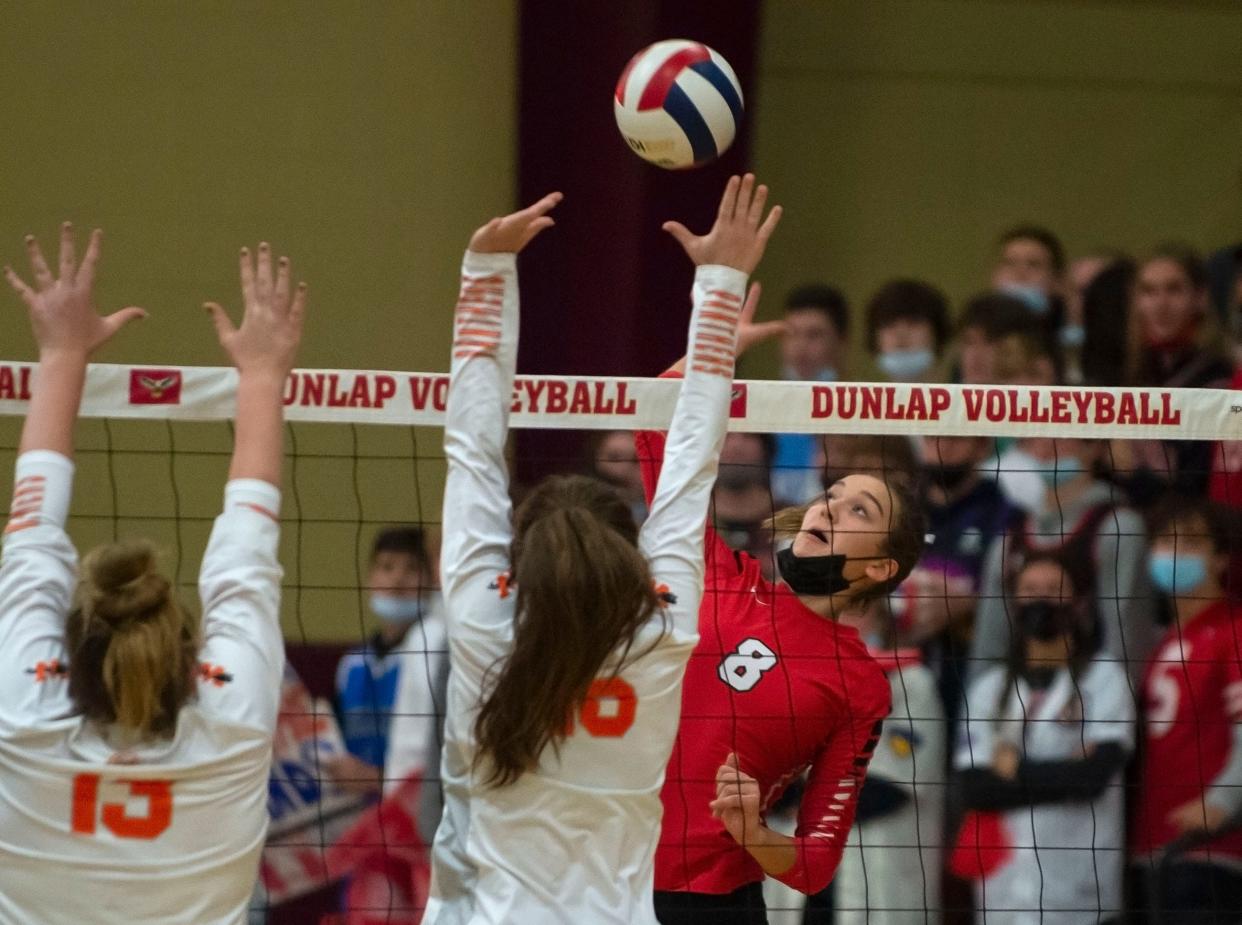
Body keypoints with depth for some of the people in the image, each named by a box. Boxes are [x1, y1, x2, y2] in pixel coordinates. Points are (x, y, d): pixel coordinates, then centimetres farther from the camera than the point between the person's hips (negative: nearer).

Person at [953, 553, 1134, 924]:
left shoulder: (1103, 678, 4)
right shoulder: (989, 688, 13)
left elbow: (1095, 774, -10)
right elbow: (974, 789, 1)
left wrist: (1015, 769, 0)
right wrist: (1061, 773, -5)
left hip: (1078, 895, -3)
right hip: (1003, 890, 3)